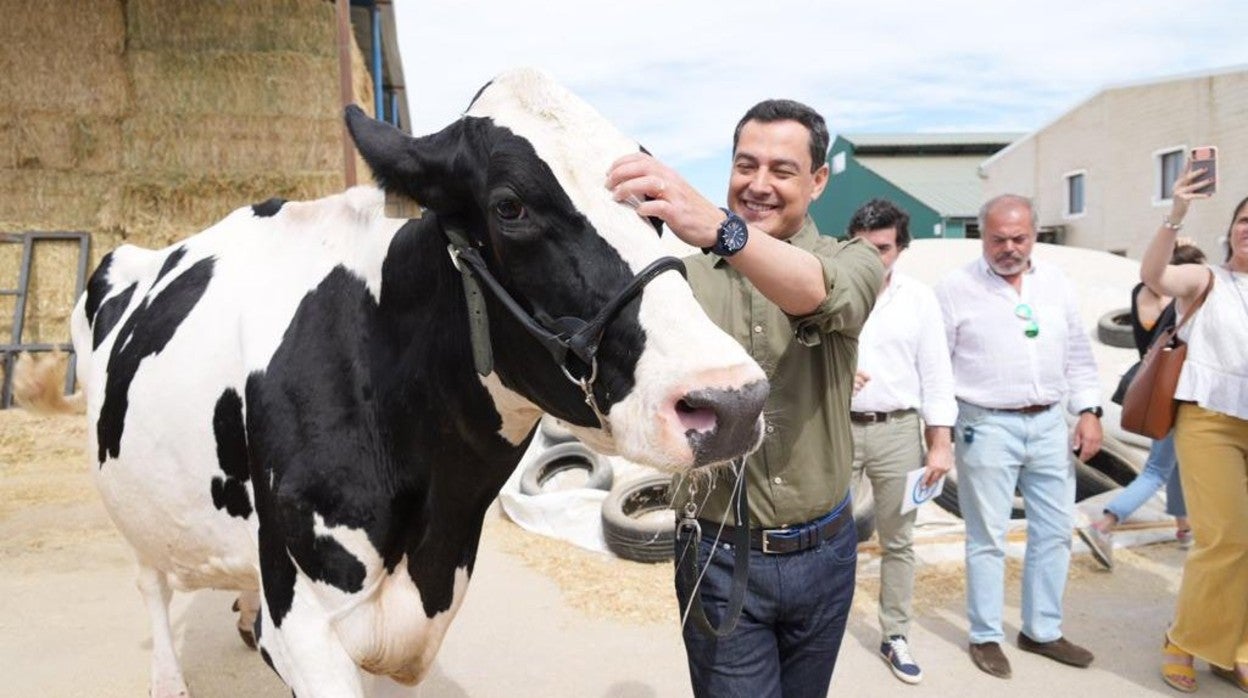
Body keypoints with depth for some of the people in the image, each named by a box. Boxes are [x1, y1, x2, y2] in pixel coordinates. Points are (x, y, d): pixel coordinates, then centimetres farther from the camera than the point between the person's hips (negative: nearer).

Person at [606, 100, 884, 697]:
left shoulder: (853, 262, -3)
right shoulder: (687, 275, 0)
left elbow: (818, 292, -28)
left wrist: (719, 227, -48)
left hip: (823, 551, 2)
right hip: (719, 555, -1)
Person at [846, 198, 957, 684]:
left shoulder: (919, 298, 3)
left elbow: (936, 375, 3)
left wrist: (941, 443, -1)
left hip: (898, 430, 1)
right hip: (837, 427, -1)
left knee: (898, 540, 10)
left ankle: (895, 636, 24)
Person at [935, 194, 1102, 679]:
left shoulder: (1055, 283, 9)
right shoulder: (957, 288, -6)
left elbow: (1078, 355, 14)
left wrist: (1088, 411, 5)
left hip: (1048, 424, 5)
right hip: (987, 427, -5)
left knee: (1054, 531, 12)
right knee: (988, 538, 2)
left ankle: (1042, 631, 27)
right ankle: (985, 637, 17)